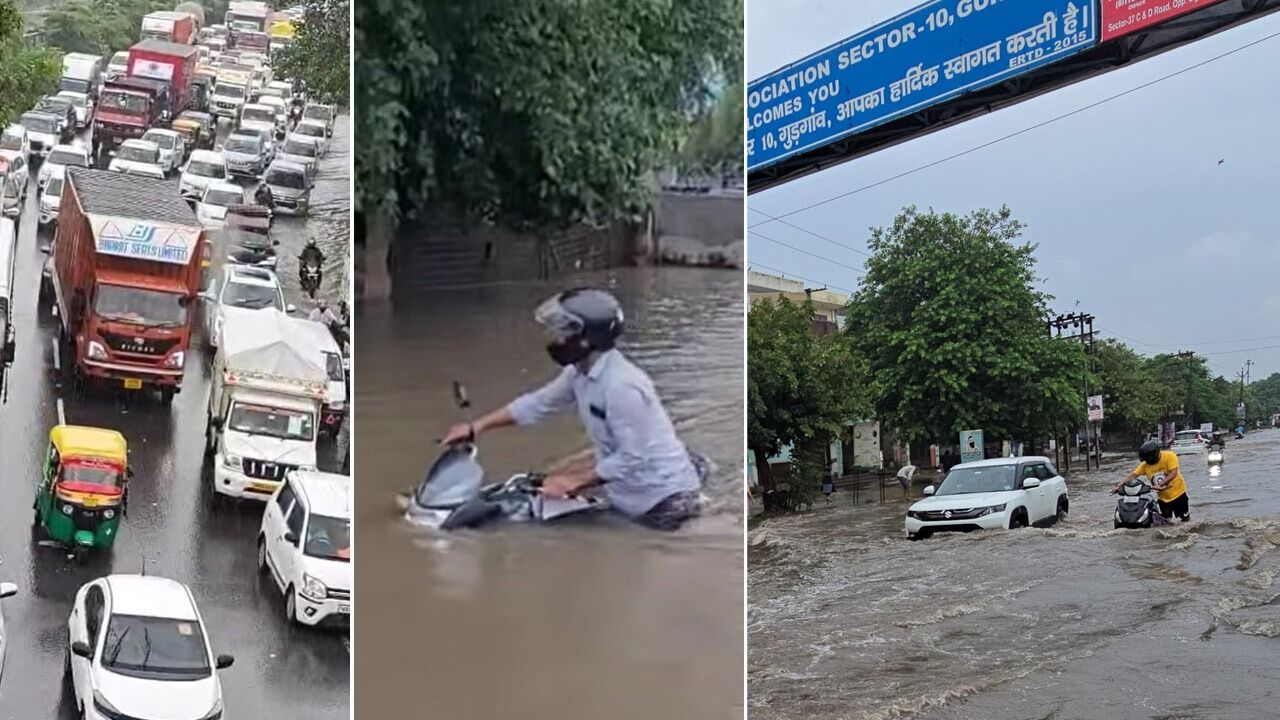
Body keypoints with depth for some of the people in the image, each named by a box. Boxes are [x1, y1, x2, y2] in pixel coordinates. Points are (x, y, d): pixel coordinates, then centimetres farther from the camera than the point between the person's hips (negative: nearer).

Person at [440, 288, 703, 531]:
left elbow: (631, 458, -29)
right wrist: (475, 427, 5)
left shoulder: (621, 384, -31)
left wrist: (573, 483, -23)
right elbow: (537, 403, 9)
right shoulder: (579, 372, -3)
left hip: (660, 495, -8)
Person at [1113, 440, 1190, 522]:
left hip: (1177, 493, -4)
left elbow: (1173, 473, -27)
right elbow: (1133, 475, -9)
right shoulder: (1145, 464, -7)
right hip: (1162, 497, 4)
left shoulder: (1169, 456, -20)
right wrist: (1119, 485, -21)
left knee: (1185, 519, 8)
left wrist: (1160, 484, -36)